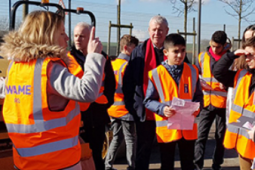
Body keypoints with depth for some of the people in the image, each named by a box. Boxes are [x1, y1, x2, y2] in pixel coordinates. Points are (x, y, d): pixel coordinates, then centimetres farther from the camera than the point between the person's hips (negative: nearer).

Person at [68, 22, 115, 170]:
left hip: (97, 115, 2)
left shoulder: (102, 58, 6)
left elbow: (110, 83, 9)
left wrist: (105, 102, -4)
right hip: (77, 115, -1)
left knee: (96, 155, 14)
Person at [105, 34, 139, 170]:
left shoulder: (112, 64, 8)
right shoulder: (128, 65, -14)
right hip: (126, 108, -7)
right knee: (131, 140, 4)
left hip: (113, 108, 7)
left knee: (116, 138, 18)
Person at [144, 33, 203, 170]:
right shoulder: (156, 74, -7)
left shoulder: (192, 71, 3)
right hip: (166, 127, -2)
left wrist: (197, 106, -10)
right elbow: (148, 101, -4)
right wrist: (162, 108, -20)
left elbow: (198, 95, 10)